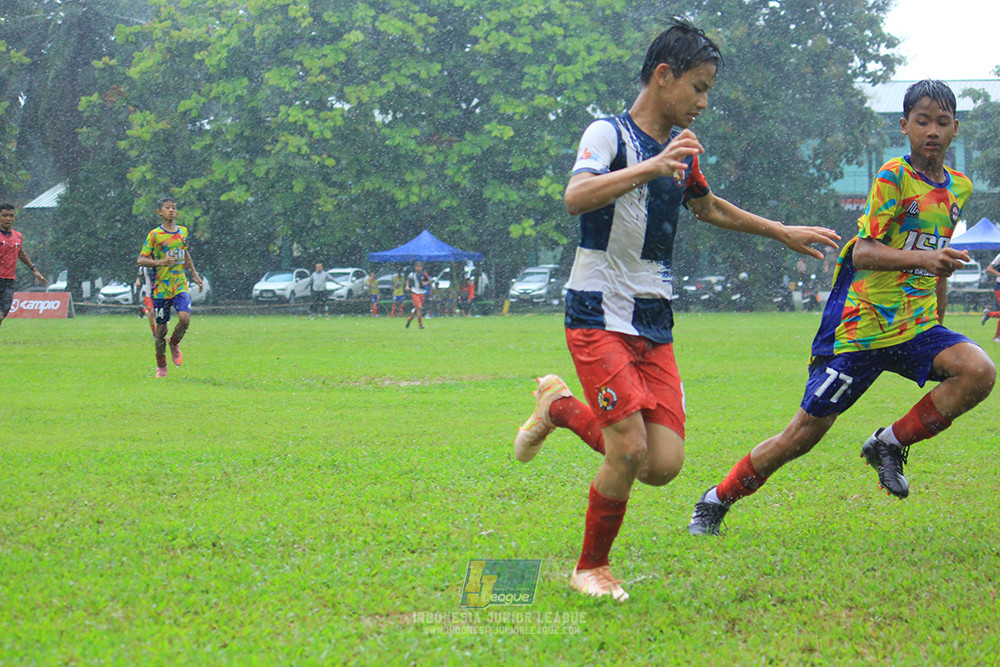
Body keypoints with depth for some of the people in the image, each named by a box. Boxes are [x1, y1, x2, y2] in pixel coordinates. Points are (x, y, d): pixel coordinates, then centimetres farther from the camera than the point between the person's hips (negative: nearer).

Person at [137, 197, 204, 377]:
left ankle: (174, 343, 11)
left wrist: (194, 274, 26)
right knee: (161, 328, 1)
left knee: (185, 318, -21)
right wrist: (160, 262, -23)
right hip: (161, 288, -3)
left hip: (180, 286, 3)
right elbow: (140, 260, -7)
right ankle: (161, 367, 19)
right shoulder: (155, 235, -5)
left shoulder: (183, 232, 9)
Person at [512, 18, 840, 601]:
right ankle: (592, 568, 6)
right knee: (630, 449, -17)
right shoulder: (609, 134, -8)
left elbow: (707, 206, 35)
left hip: (655, 326, 7)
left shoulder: (680, 148, 14)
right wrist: (651, 168, -38)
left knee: (664, 464, -6)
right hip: (600, 317, -7)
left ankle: (562, 408, 19)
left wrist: (783, 232, 38)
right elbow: (576, 197, -28)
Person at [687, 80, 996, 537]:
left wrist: (938, 333, 26)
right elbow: (863, 253, -21)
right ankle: (715, 502, 16)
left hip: (915, 327, 6)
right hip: (860, 325, -5)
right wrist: (923, 258, -36)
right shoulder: (893, 177, -11)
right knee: (805, 432, -3)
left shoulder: (959, 189, 10)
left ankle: (891, 444, -4)